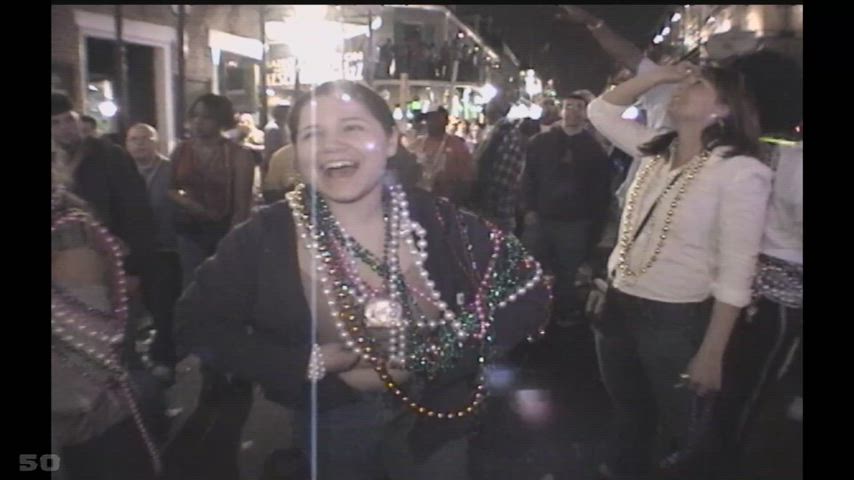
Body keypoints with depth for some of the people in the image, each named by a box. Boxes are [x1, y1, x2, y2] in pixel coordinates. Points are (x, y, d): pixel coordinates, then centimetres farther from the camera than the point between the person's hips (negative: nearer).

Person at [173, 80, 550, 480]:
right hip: (330, 436, 0)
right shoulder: (265, 236, -15)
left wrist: (439, 355, -18)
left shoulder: (437, 221, -13)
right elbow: (198, 324, -9)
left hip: (433, 426, 1)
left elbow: (528, 288, -9)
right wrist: (307, 363, -19)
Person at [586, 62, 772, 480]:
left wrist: (711, 355, -17)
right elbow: (600, 110, 13)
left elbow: (735, 274, -18)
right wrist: (659, 75, 1)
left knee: (684, 432, 16)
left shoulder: (740, 172, -16)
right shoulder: (656, 152, 3)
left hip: (676, 321, -6)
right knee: (628, 416, 25)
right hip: (618, 307, 6)